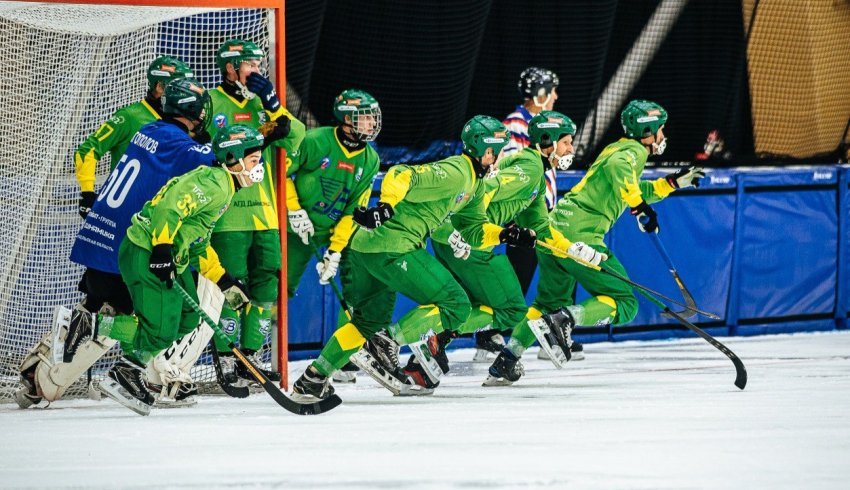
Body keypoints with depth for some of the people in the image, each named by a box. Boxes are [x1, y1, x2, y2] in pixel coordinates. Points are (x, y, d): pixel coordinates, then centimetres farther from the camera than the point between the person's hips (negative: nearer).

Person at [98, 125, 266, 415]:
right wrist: (162, 249, -30)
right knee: (162, 326, -15)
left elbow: (199, 244, 24)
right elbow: (169, 206, -26)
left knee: (187, 318, 13)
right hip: (147, 254, -11)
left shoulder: (224, 188, 19)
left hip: (171, 258, 11)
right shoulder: (213, 183, -14)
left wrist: (225, 282, 21)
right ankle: (121, 376, -6)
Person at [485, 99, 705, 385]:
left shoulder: (619, 148, 26)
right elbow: (618, 168, -27)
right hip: (580, 234, -9)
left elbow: (632, 191, 40)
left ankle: (505, 362, 16)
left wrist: (672, 183, 34)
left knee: (550, 301, 25)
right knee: (623, 304, -4)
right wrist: (639, 204, -28)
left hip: (555, 228, 9)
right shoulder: (634, 151, -2)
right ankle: (563, 320, -22)